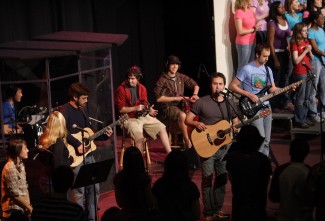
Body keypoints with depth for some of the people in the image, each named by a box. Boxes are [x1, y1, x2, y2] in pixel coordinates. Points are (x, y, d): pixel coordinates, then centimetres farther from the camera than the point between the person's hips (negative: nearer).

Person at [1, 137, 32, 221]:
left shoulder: (20, 165, 10)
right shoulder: (10, 168, -19)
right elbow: (15, 194, -19)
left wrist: (28, 205, 5)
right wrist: (29, 207, -9)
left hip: (22, 210, 8)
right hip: (14, 211, -8)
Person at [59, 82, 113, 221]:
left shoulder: (82, 110, 15)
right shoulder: (65, 110, -12)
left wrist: (104, 135, 10)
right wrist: (77, 144, -28)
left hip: (87, 154, 9)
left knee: (94, 188, 12)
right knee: (79, 192, -7)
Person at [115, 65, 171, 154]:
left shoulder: (142, 88, 7)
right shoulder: (121, 89, -10)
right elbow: (121, 109, -11)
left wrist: (149, 110, -8)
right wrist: (135, 108, -22)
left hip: (144, 116, 6)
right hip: (130, 118, -6)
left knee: (162, 128, -2)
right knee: (140, 138, -29)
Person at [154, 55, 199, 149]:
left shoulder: (181, 77, 11)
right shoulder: (163, 80, -6)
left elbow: (195, 85, 22)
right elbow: (159, 98, -13)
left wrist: (195, 94, 0)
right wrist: (176, 98, -12)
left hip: (181, 105, 6)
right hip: (168, 107, -6)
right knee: (182, 115, -36)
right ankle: (188, 142, -27)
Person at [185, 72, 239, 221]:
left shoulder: (229, 103, 7)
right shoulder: (202, 102, -5)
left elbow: (236, 121, 16)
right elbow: (187, 120, -3)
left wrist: (236, 128, -6)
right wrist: (196, 123, -24)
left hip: (223, 147, 4)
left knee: (222, 179, 9)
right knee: (207, 179, -4)